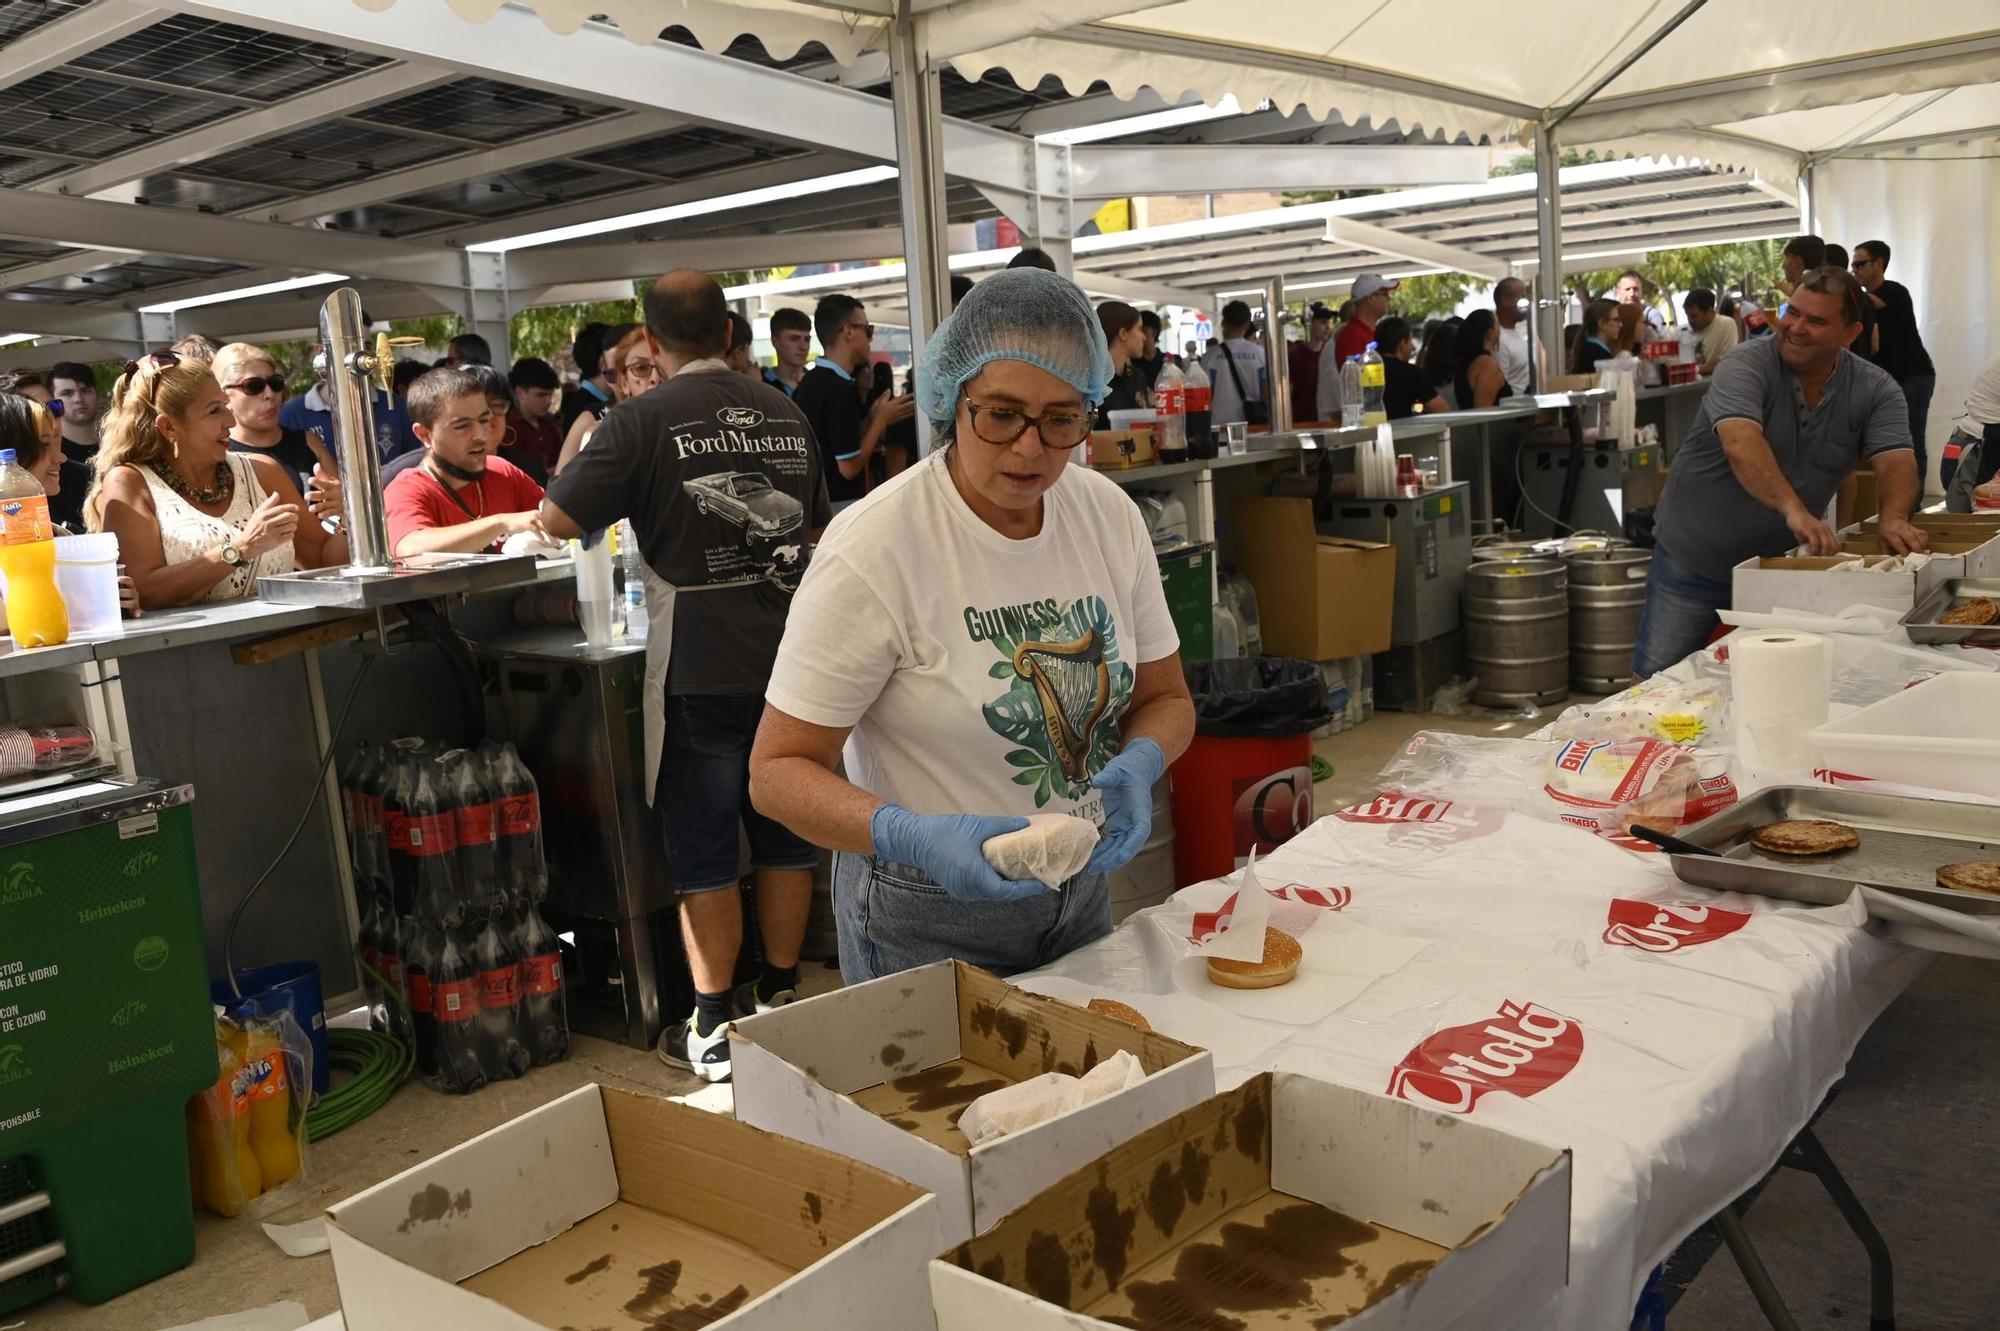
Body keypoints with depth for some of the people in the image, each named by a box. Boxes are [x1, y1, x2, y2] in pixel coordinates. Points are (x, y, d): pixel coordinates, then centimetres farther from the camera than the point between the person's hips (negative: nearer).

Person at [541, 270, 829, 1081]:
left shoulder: (647, 421, -10)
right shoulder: (785, 414, 6)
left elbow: (558, 521, -10)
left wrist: (581, 444, 8)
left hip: (699, 670, -4)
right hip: (788, 655, 5)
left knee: (702, 852, 4)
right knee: (785, 836, 13)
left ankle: (714, 1031, 10)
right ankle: (781, 1000, 25)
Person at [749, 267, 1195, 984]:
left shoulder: (1109, 514, -7)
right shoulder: (874, 547, -23)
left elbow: (1164, 697, 5)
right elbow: (778, 768, -20)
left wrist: (1137, 763, -18)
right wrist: (915, 838, -37)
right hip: (926, 918, -5)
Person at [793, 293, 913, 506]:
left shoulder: (808, 383, 9)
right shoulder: (840, 389, -18)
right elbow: (848, 466, -19)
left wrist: (871, 418, 9)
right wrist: (881, 420, -7)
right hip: (840, 504, -9)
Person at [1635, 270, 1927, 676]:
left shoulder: (1875, 391, -2)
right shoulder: (1745, 367, -16)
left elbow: (1897, 461, -15)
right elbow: (1741, 445, -34)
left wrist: (1894, 518, -37)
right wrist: (1793, 508, -49)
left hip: (1780, 565, 3)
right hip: (1693, 562, -3)